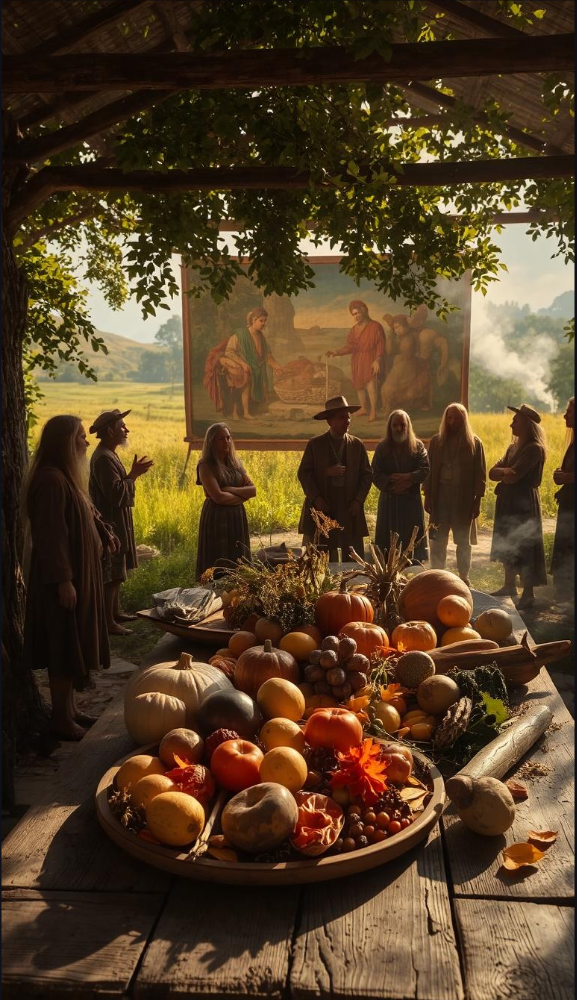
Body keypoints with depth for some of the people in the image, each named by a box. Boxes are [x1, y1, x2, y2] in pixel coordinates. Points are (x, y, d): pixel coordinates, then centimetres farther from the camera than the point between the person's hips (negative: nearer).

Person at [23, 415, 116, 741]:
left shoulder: (68, 477, 10)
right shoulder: (51, 480, -21)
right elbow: (50, 535, -24)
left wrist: (105, 532, 33)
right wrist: (63, 580, -24)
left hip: (80, 573, 10)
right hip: (64, 578, -10)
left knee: (74, 645, 16)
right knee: (65, 646, 0)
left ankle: (69, 709, 28)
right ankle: (61, 719, 12)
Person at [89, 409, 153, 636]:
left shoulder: (108, 455, 14)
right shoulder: (103, 458, -20)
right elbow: (117, 493, -24)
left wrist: (132, 474, 9)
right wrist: (133, 475, -15)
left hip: (117, 524, 11)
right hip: (110, 525, -11)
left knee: (116, 574, 18)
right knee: (110, 575, -5)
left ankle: (115, 613, 29)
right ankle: (108, 622, 2)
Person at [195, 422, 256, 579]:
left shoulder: (236, 463, 10)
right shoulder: (206, 466, -8)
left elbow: (253, 490, 2)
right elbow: (218, 497, -19)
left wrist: (231, 489, -13)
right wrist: (242, 496, -6)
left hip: (237, 518, 6)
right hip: (216, 518, -6)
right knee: (218, 565, -1)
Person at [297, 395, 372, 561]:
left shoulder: (357, 445, 9)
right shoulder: (315, 444, 3)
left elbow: (366, 474, 8)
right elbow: (303, 473, 0)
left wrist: (358, 500, -4)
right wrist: (316, 498, -11)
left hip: (350, 511, 2)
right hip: (320, 509, -2)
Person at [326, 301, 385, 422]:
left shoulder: (375, 326, -6)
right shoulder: (354, 329, 10)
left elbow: (380, 346, -8)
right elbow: (349, 347, 3)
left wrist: (377, 360, -19)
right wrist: (336, 352, -11)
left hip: (370, 361, -6)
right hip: (357, 362, 6)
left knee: (370, 386, -15)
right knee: (360, 386, 10)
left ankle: (373, 411, -2)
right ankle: (364, 408, 26)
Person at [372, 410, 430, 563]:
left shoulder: (418, 446, 5)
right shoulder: (382, 447, 5)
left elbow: (425, 470, -6)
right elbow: (376, 474, -3)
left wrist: (408, 478, -21)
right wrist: (392, 486, -16)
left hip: (412, 500, 0)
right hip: (389, 501, 0)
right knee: (388, 543, 0)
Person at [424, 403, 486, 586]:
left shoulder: (474, 443, 0)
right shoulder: (436, 441, 5)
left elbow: (480, 474, -1)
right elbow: (429, 470, 4)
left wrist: (477, 500, -5)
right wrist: (427, 497, 0)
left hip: (464, 498, -1)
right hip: (440, 496, 1)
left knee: (463, 540, 9)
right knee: (438, 540, 4)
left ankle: (464, 577, 20)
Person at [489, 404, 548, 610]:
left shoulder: (534, 448, -15)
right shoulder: (513, 447, 13)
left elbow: (513, 476, -22)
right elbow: (492, 473, 6)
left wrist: (503, 472, -2)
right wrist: (506, 471, -13)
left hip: (524, 504, -9)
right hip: (508, 502, 9)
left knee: (523, 548, -4)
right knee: (508, 546, 15)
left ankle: (528, 594, 3)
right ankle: (509, 586, 27)